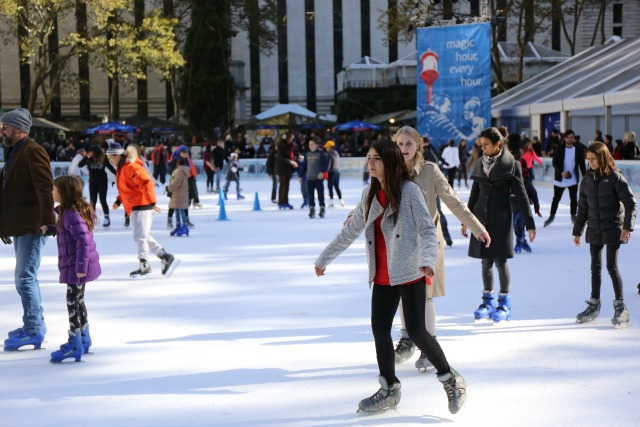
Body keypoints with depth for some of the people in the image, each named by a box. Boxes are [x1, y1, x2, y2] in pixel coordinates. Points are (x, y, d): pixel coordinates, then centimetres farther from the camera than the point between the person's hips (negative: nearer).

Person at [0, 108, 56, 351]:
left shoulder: (33, 152, -13)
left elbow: (45, 188, -22)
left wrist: (48, 219, -30)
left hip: (32, 226, -10)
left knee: (25, 277, -9)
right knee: (26, 277, 16)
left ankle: (34, 330, -3)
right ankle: (35, 324, 26)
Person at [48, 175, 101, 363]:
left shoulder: (72, 215, -22)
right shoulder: (73, 211, 8)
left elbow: (83, 241, -27)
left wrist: (81, 267, -26)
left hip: (76, 268, -10)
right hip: (77, 266, 10)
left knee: (73, 302, -3)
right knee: (78, 300, 20)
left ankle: (75, 345, 3)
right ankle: (83, 339, 32)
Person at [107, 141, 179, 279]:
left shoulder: (131, 167, -16)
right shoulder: (121, 168, 16)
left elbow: (147, 182, -23)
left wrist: (152, 202, -26)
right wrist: (119, 201, 15)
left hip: (141, 206, -10)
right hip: (135, 207, 10)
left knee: (140, 236, -8)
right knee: (143, 236, 13)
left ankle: (144, 265, -3)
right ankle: (166, 257, 15)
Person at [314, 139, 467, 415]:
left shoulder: (409, 190, -9)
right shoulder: (370, 195, 9)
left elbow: (428, 229, -14)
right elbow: (350, 231, 18)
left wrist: (428, 260, -31)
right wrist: (324, 258, 21)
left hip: (410, 273, -6)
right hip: (382, 276, 7)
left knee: (416, 331, -8)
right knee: (379, 329, 6)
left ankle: (451, 380, 11)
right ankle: (389, 389, 20)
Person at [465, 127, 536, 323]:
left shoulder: (511, 165, -6)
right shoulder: (481, 164, 8)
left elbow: (521, 195, -5)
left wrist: (530, 223, -8)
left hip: (501, 218, -4)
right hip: (482, 218, 4)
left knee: (500, 261, -3)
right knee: (486, 261, 7)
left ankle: (505, 303, 8)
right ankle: (487, 301, 16)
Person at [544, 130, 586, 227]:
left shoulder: (578, 149, -4)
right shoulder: (559, 149, -6)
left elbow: (582, 164, 2)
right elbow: (554, 163, -6)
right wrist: (561, 172, -21)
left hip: (573, 178, 0)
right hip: (560, 178, 0)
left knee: (573, 198, 5)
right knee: (556, 198, 8)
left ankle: (573, 216, 20)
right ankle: (552, 215, 21)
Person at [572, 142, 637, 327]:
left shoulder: (615, 177, -9)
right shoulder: (587, 180, 6)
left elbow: (630, 202, -10)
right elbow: (582, 207, 13)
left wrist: (628, 226, -18)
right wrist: (577, 231, 14)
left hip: (612, 228, -5)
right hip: (594, 229, 5)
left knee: (612, 266, -8)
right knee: (595, 267, 10)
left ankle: (621, 307, 1)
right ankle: (594, 306, 19)